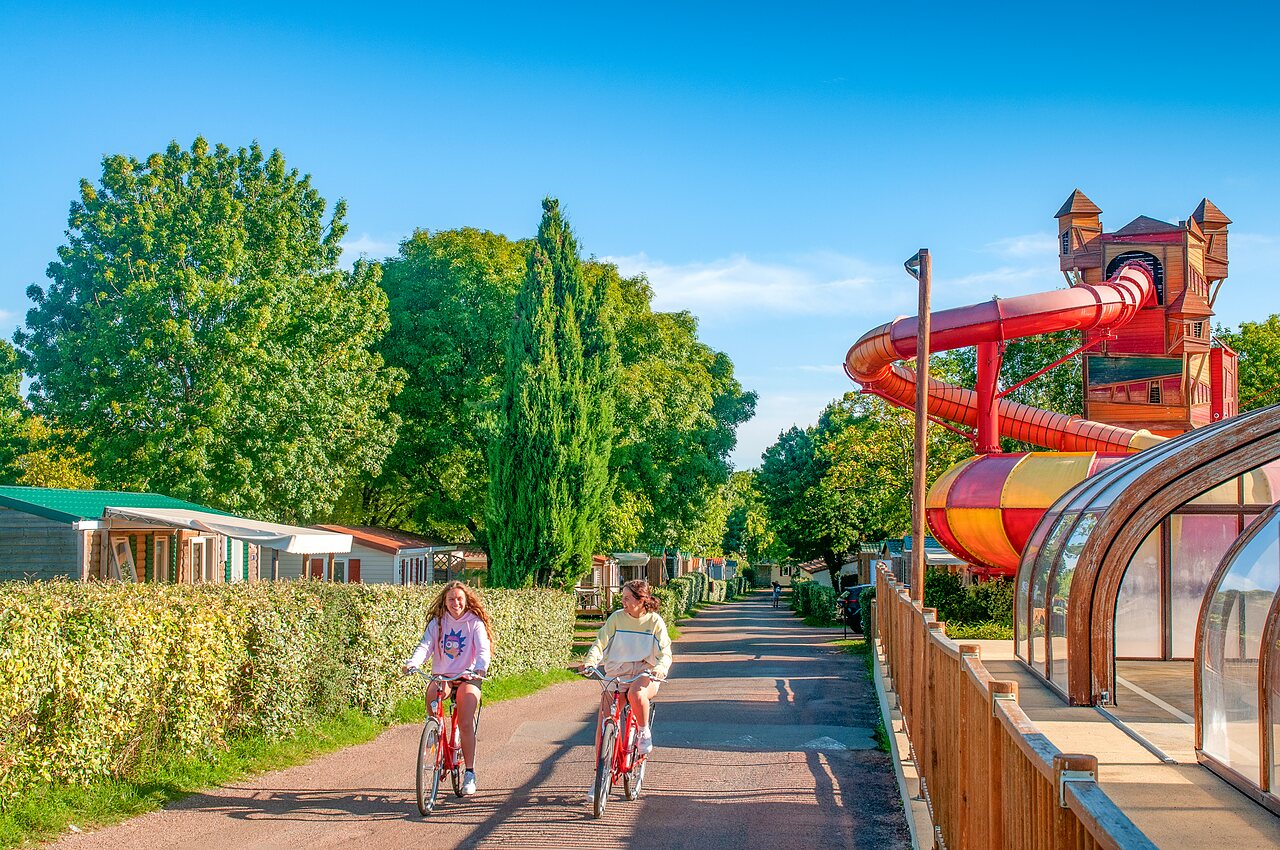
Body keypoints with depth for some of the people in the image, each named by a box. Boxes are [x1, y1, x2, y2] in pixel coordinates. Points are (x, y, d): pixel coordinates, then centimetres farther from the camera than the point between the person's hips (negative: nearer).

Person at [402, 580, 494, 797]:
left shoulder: (475, 623, 0)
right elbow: (425, 646, -7)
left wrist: (480, 667, -35)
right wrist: (412, 664, -28)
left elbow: (483, 649, -13)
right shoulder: (437, 622, 6)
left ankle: (469, 773, -9)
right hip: (441, 675, 2)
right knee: (433, 691, -35)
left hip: (468, 678, -1)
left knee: (466, 724, -19)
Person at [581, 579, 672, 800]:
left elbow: (665, 652, -9)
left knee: (636, 694, -38)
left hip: (644, 674, -3)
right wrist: (590, 662, -25)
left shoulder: (654, 621, -3)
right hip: (615, 674, 3)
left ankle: (644, 732, -8)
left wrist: (659, 669, -31)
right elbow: (600, 642, -5)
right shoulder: (617, 617, 1)